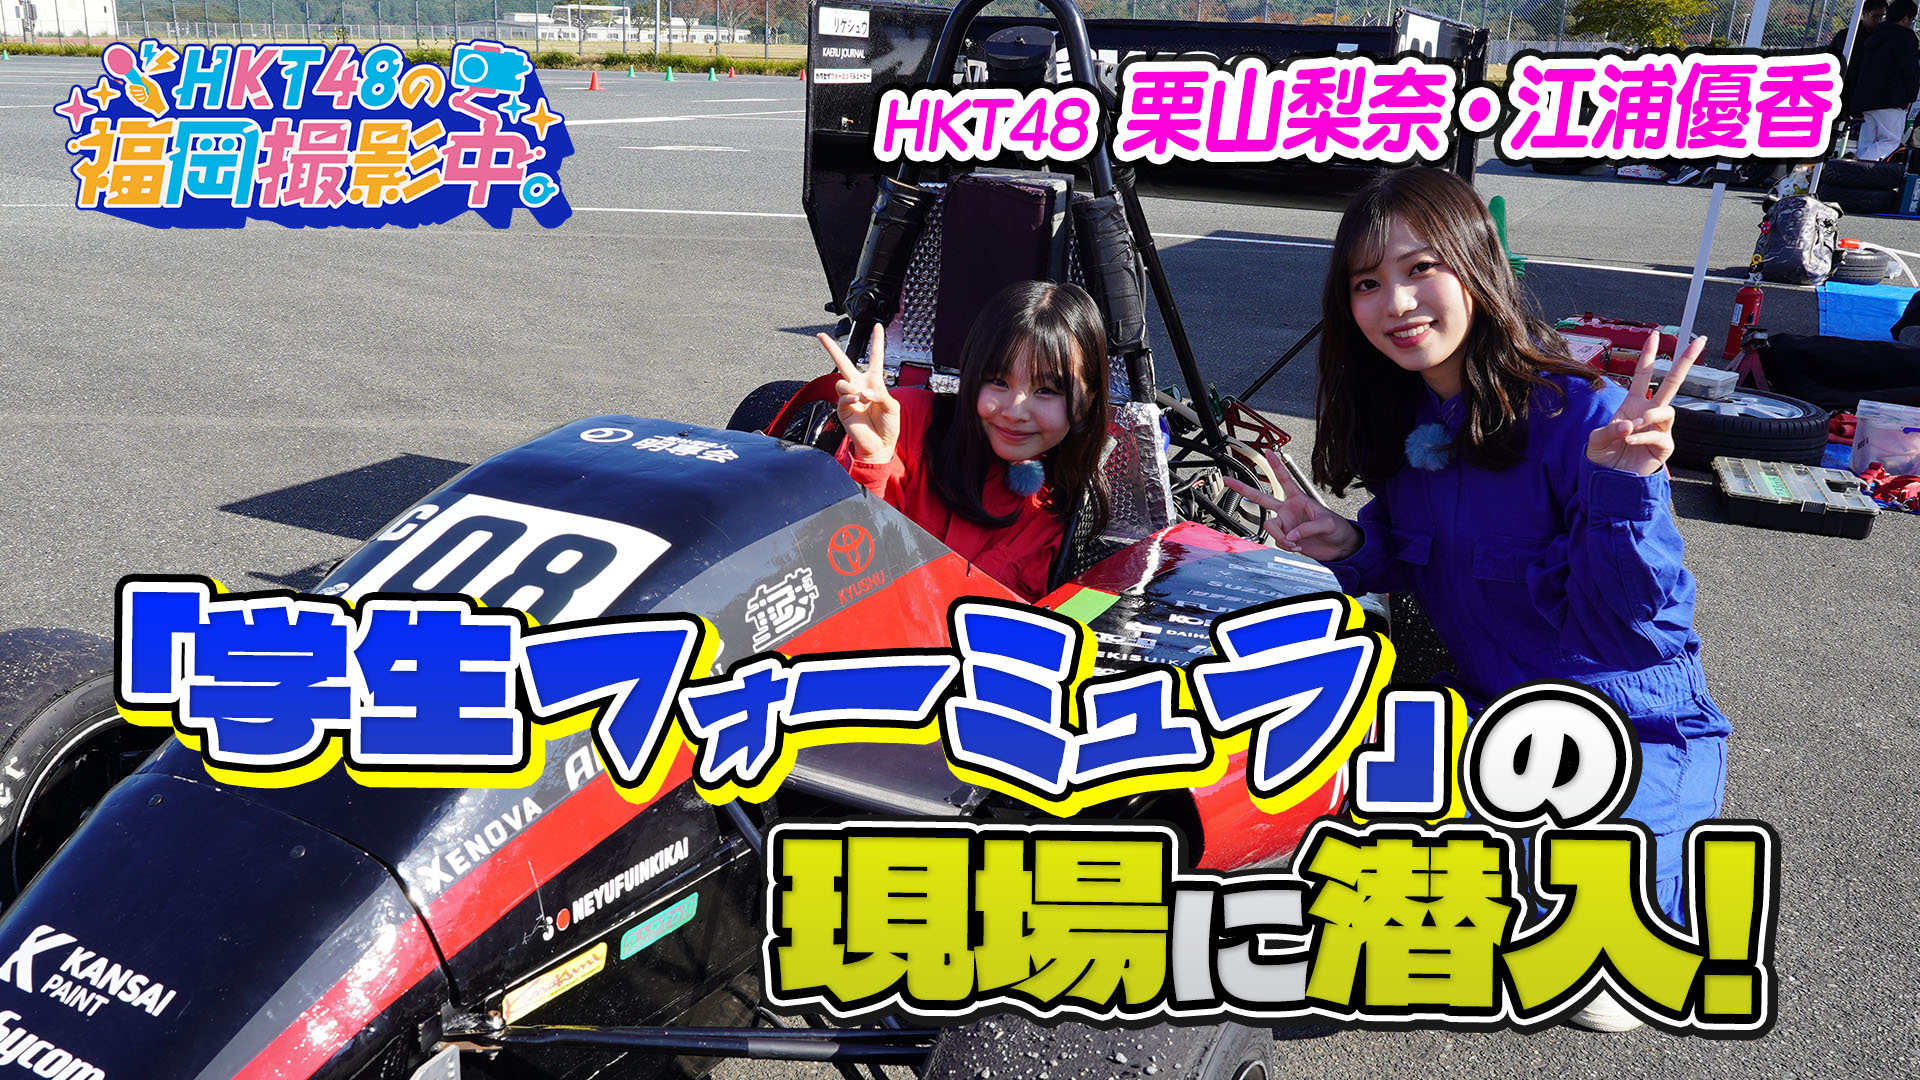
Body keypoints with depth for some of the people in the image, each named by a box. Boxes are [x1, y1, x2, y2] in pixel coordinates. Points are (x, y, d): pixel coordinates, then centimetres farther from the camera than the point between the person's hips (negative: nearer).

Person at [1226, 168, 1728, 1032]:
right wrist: (1350, 549, -11)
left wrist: (1620, 486, -40)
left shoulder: (1581, 418, -23)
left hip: (1636, 735, -6)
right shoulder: (1401, 420, -3)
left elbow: (1625, 628, -25)